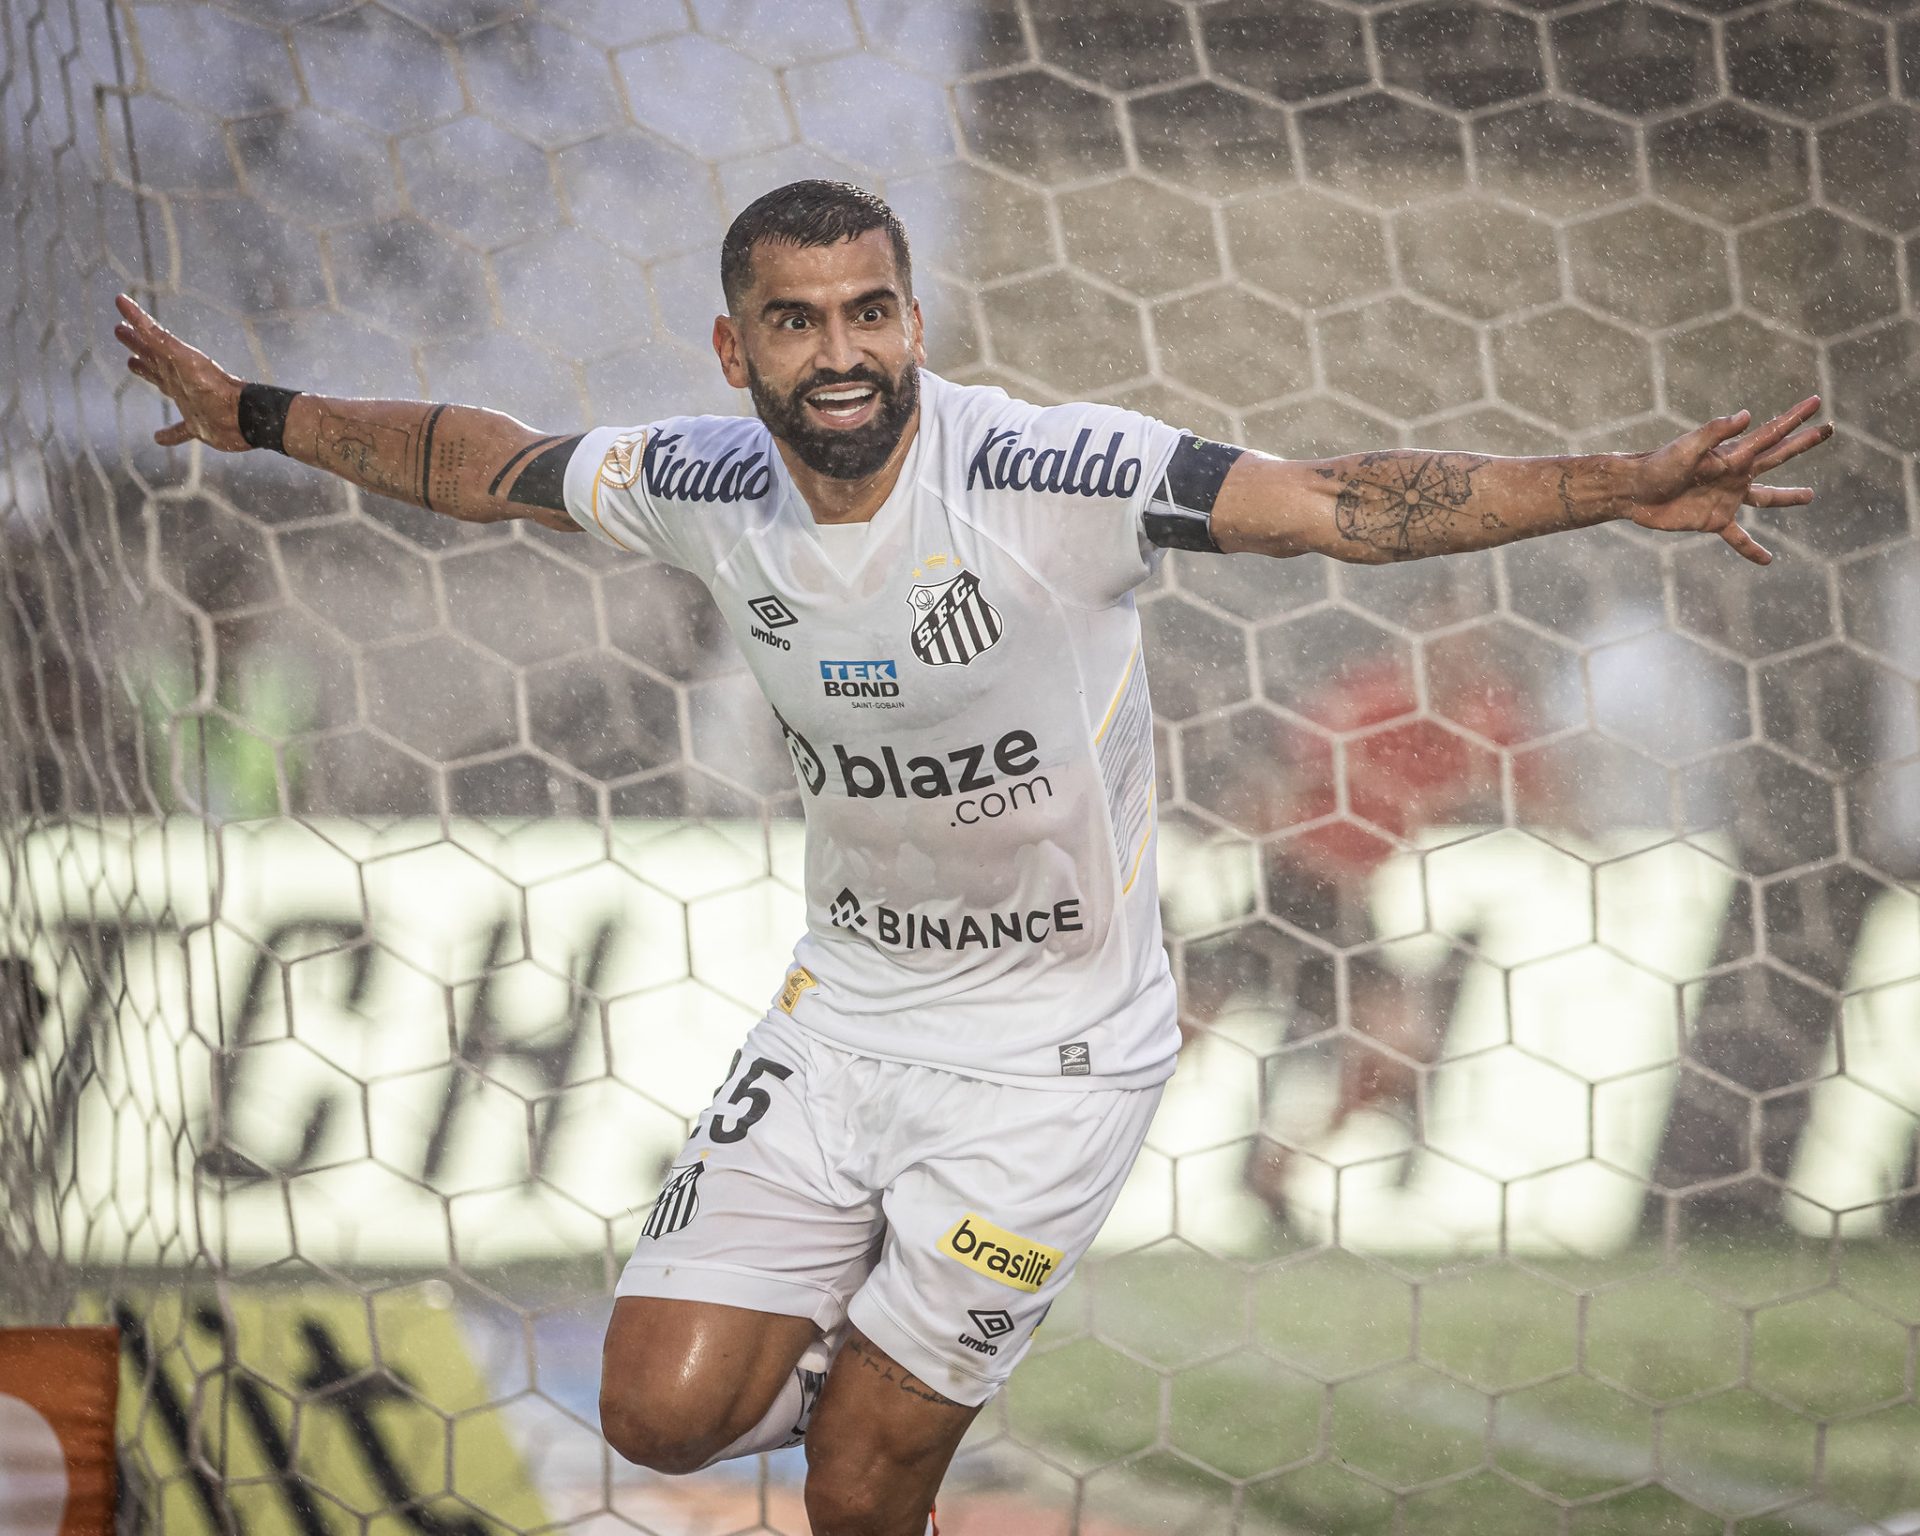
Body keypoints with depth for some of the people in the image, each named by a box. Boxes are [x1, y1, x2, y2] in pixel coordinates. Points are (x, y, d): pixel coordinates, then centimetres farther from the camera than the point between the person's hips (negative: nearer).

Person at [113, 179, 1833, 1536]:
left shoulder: (1047, 476, -23)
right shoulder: (710, 482, -8)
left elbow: (1343, 502, -31)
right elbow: (477, 461, 11)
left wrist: (1621, 484, -43)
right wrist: (254, 412, 19)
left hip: (1051, 1054, -4)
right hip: (840, 1017, 4)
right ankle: (835, 1348, 28)